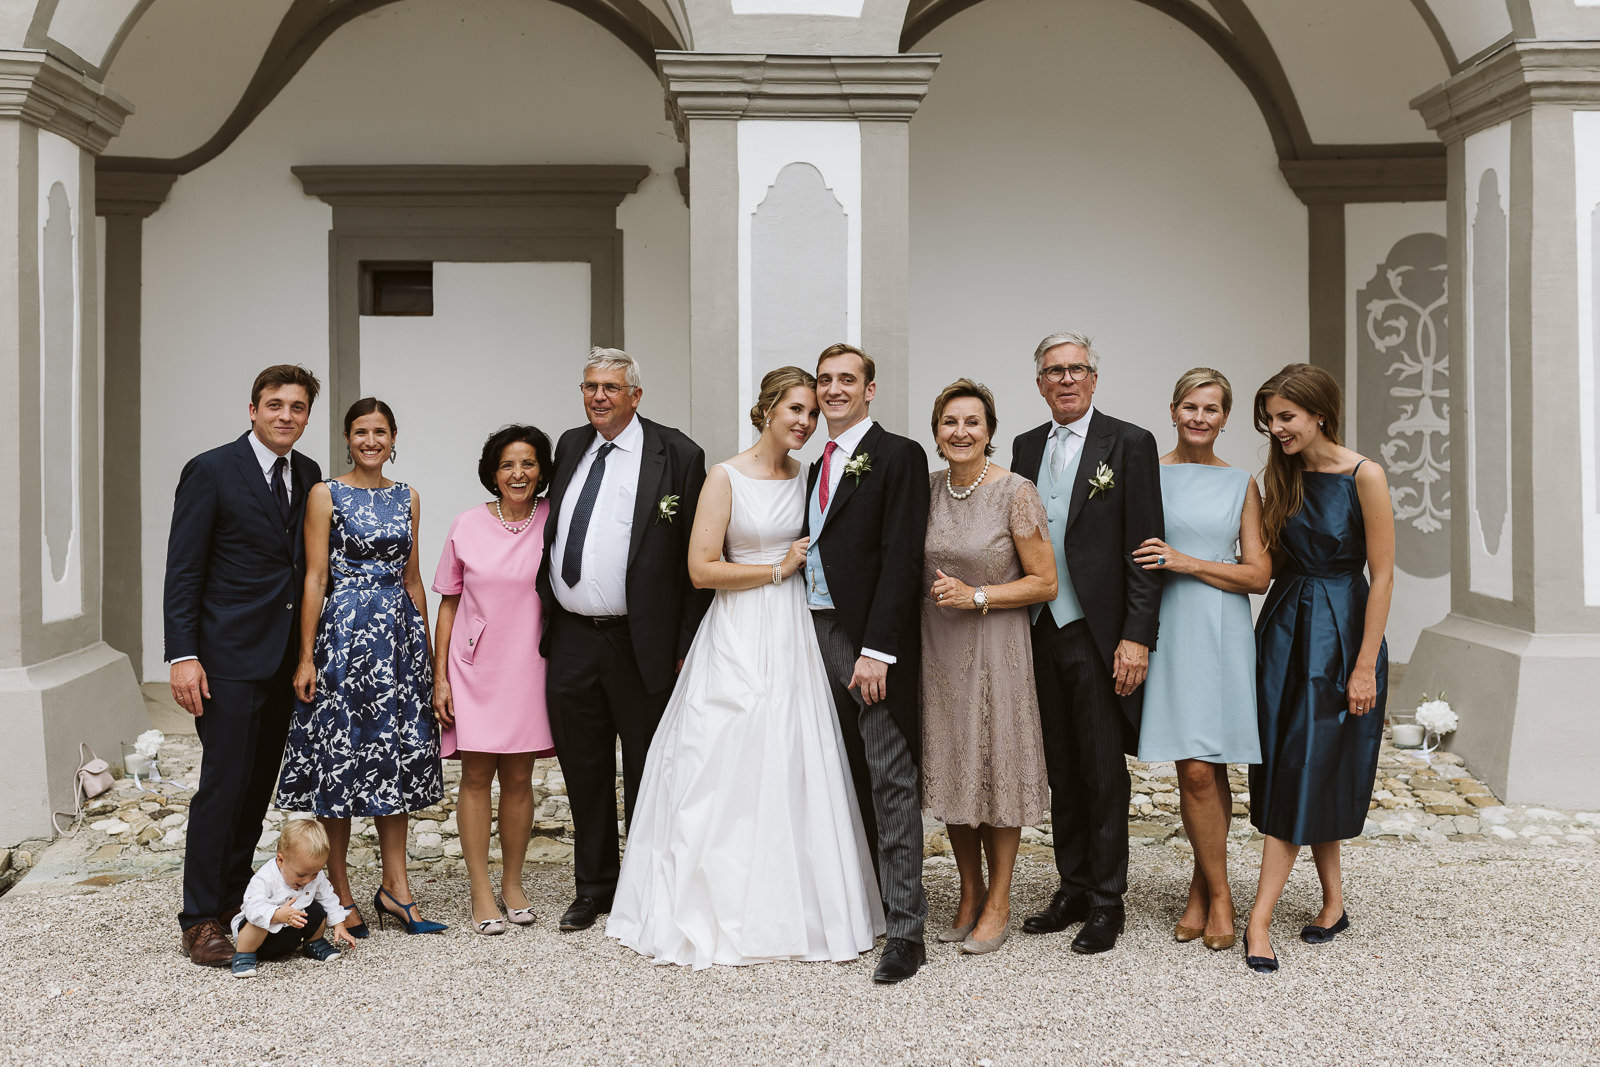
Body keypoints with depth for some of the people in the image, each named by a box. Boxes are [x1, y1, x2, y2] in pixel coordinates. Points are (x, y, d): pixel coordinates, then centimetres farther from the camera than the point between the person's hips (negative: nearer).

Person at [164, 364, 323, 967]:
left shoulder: (308, 476, 11)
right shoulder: (211, 472, -7)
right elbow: (182, 572, -9)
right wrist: (182, 656, -16)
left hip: (286, 658, 6)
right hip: (229, 657, -6)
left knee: (259, 785, 11)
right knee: (224, 783, -6)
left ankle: (233, 897, 24)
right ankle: (201, 920, 4)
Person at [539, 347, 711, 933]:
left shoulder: (677, 455, -6)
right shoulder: (569, 447, 10)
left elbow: (696, 557, -7)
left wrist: (688, 645, -11)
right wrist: (545, 614, 11)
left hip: (639, 644, -5)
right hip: (570, 642, 5)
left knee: (646, 775, 8)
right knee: (584, 774, 14)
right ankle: (593, 889, 29)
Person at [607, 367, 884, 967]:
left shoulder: (805, 476, 10)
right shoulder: (726, 478, -6)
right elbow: (702, 569, -12)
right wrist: (778, 568, -9)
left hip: (792, 636, 5)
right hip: (737, 640, -5)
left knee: (791, 771, 6)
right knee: (727, 774, -2)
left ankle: (791, 907, 17)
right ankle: (719, 912, 10)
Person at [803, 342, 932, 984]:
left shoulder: (898, 456, -5)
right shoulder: (819, 467, 19)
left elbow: (902, 559, -13)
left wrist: (876, 649, -19)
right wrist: (806, 637, 7)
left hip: (873, 641, -7)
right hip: (819, 632, 7)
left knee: (891, 784, -6)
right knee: (848, 781, 12)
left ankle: (906, 930, -2)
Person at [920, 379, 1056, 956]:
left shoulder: (1016, 492, -10)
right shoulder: (926, 488, 4)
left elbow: (1045, 582, -9)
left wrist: (976, 596, -17)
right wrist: (933, 592, 1)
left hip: (995, 647, -5)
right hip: (937, 647, 5)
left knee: (996, 766, 3)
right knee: (950, 767, 11)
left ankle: (998, 903, 17)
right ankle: (969, 893, 27)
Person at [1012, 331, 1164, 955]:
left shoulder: (1129, 444, -4)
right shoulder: (1026, 448, 13)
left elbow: (1144, 550, -8)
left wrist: (1137, 638, -14)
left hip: (1098, 636, -5)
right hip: (1041, 632, 5)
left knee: (1104, 775, 1)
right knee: (1062, 772, 12)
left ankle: (1106, 904, 12)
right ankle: (1073, 889, 24)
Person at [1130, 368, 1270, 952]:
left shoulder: (1241, 485, 7)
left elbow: (1258, 574, 2)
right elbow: (1132, 555, 8)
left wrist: (1188, 562, -10)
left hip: (1223, 633, 1)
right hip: (1169, 629, -1)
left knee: (1210, 770, 2)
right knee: (1194, 771, -5)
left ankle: (1202, 889, 18)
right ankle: (1218, 892, 12)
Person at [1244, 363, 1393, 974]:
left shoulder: (1364, 476, -11)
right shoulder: (1285, 477, 7)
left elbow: (1382, 576, -12)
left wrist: (1365, 666, -14)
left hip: (1340, 632, -6)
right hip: (1284, 627, 6)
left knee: (1309, 770, -3)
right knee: (1289, 772, 6)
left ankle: (1260, 918, -2)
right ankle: (1333, 902, 19)